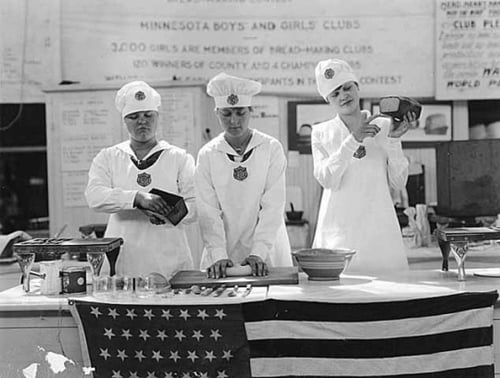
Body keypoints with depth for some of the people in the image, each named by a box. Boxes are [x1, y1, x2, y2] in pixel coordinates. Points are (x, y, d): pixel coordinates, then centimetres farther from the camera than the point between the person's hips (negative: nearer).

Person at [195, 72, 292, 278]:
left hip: (267, 252, 0)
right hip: (224, 250, 1)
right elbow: (208, 211, -4)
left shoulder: (272, 148, -2)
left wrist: (258, 252, -17)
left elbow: (273, 206, -8)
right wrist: (219, 255, -16)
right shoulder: (207, 154, 1)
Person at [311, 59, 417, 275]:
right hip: (339, 230, -1)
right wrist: (353, 140, -15)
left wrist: (394, 140, -5)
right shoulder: (321, 133, 7)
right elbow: (327, 180, -9)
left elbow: (398, 183, 5)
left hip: (379, 227, 1)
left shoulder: (384, 126, 8)